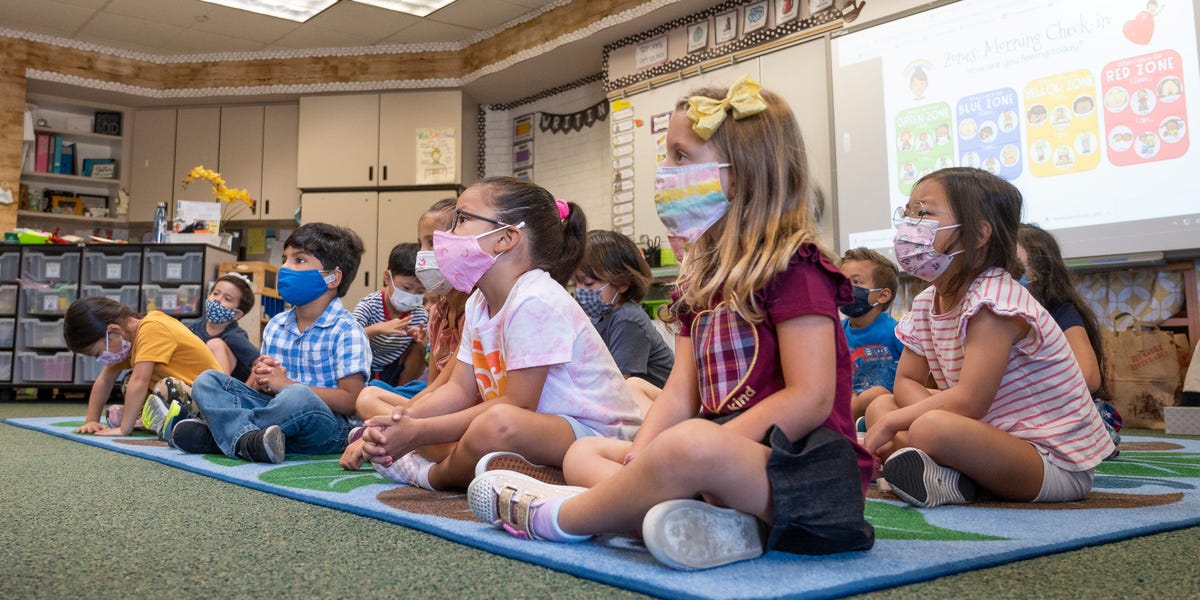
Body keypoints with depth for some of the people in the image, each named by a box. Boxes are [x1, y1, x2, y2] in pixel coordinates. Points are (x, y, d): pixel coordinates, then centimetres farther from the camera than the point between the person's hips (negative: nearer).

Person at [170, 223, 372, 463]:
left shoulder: (347, 332, -7)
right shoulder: (275, 325, 17)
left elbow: (352, 401, -16)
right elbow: (251, 389, 19)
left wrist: (285, 384, -15)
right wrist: (261, 382, -7)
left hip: (327, 428, -7)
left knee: (297, 397, -39)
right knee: (207, 379, -2)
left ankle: (220, 433, -19)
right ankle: (245, 438, -30)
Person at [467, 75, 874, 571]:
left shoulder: (792, 266, -9)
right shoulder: (703, 275, 17)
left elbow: (810, 400, -18)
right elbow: (680, 391, 8)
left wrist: (714, 446, -21)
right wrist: (639, 463, -8)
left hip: (803, 466, -9)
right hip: (728, 459, 10)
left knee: (691, 444, -39)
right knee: (583, 452, 7)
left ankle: (551, 517, -15)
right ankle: (705, 522, -22)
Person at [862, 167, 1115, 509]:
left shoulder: (994, 300, -21)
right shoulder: (926, 304, 7)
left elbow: (970, 402, -27)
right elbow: (906, 381, 8)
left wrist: (893, 422, -18)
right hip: (995, 435, 10)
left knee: (932, 428, -37)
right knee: (879, 407, 3)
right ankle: (945, 476, -16)